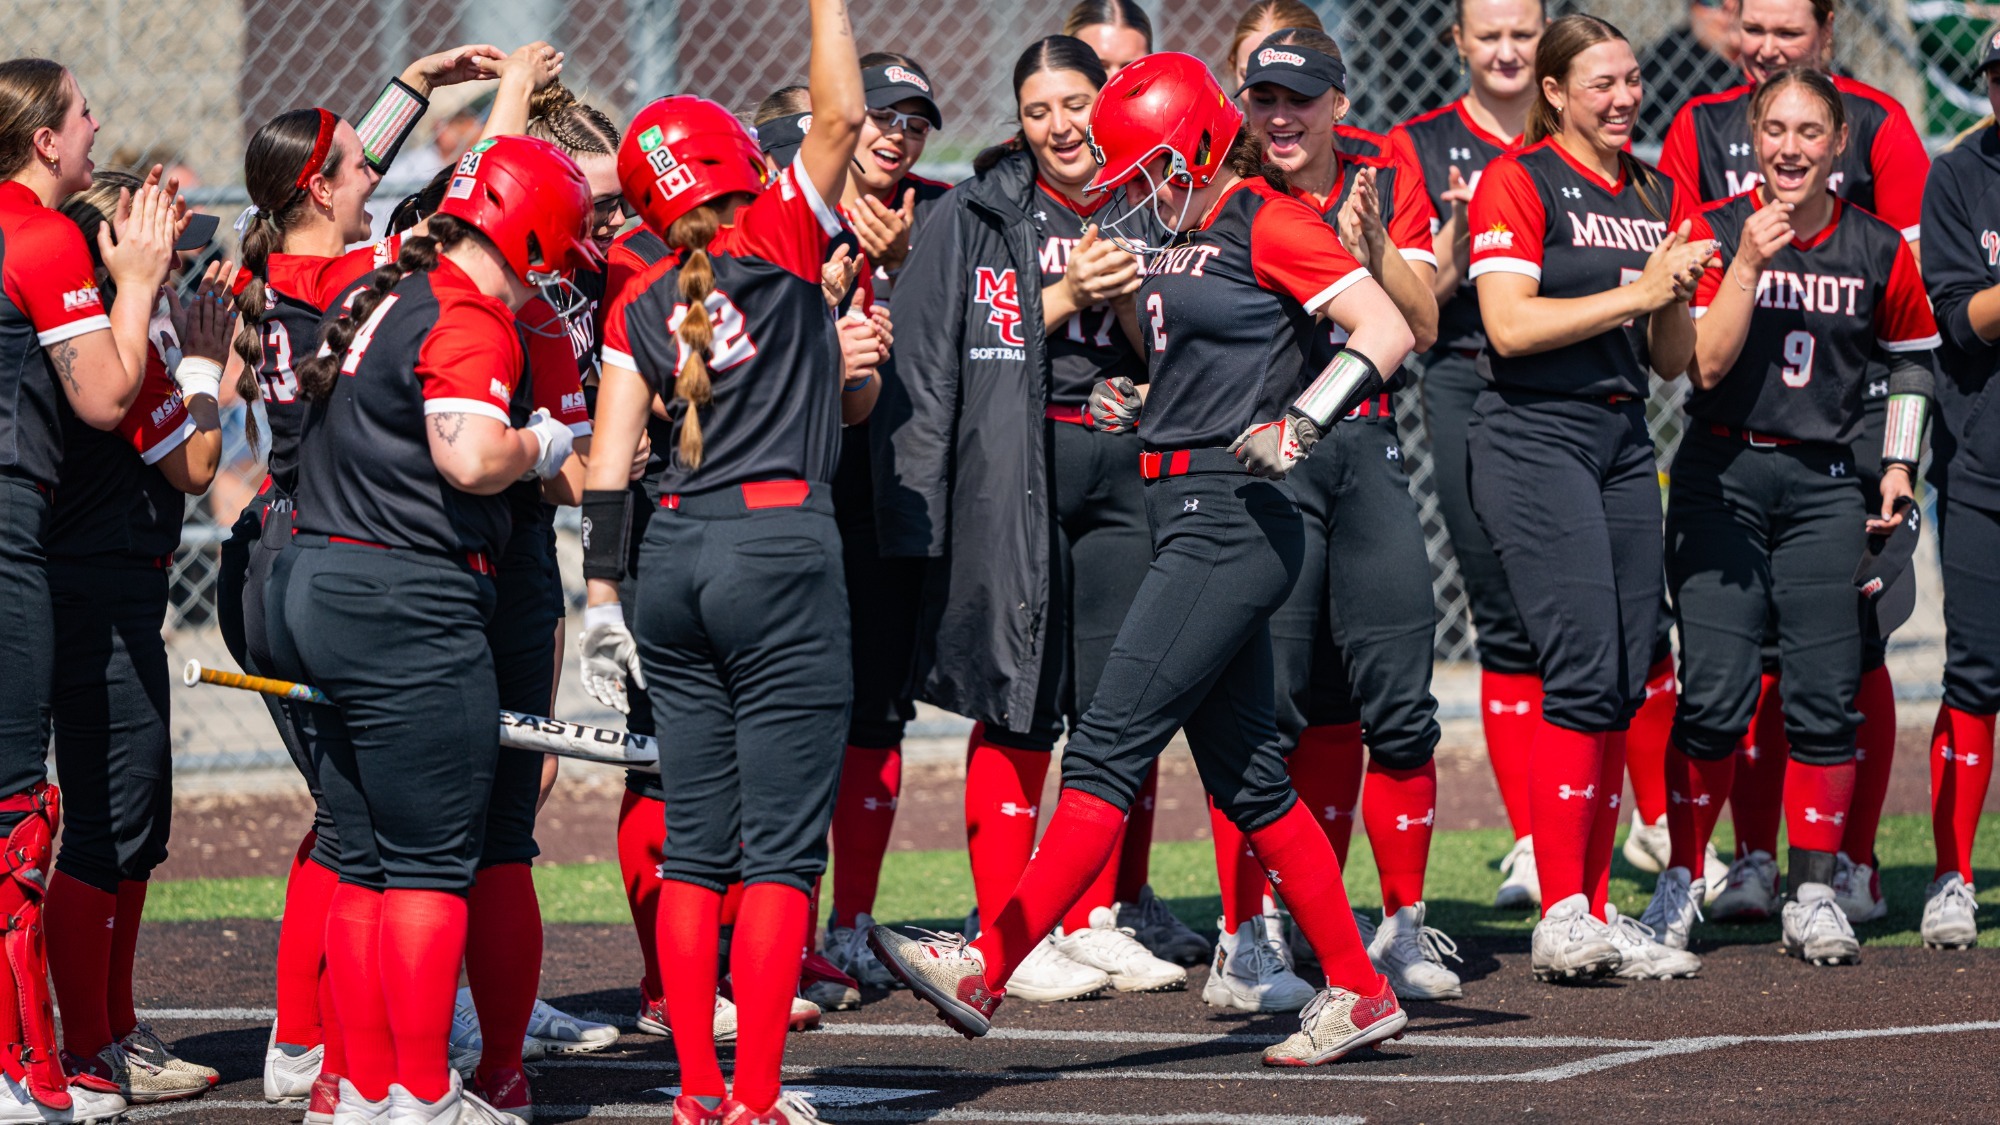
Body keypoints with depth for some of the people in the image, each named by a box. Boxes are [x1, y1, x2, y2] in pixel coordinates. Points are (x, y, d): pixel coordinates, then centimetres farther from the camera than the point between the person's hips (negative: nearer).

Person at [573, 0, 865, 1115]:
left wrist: (602, 596, 9)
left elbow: (610, 467, 6)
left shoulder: (640, 305, 9)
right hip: (783, 548, -5)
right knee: (782, 846, -4)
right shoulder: (783, 241, -4)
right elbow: (840, 115, -8)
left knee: (696, 843, 10)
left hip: (676, 553, 5)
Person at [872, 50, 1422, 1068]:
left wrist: (1298, 425, -25)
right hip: (1196, 524, 10)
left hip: (1232, 523, -10)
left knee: (1107, 747, -12)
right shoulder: (1186, 240, 17)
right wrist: (1141, 412, 14)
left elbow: (1387, 332, -17)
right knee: (1246, 781, 12)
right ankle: (1359, 992, 17)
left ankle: (986, 970, -14)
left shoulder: (1268, 223, -10)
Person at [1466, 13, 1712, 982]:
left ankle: (1595, 916, 8)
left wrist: (1676, 300, -3)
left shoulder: (1660, 195, 17)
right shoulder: (1519, 182, -3)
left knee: (1624, 684, 3)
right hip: (1533, 439, -7)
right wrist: (1634, 292, -15)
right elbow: (1510, 324, -14)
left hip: (1623, 441, 7)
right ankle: (1562, 919, -16)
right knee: (1585, 672, -16)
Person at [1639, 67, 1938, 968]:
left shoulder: (1879, 250, 3)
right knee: (1713, 693, -7)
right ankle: (1681, 881, 7)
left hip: (1825, 486, 2)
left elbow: (1912, 359, 18)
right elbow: (1706, 364, -11)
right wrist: (1748, 262, -20)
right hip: (1722, 477, -2)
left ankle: (1814, 892, 7)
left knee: (1825, 695, -2)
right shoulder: (1716, 233, -3)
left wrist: (1898, 466, 10)